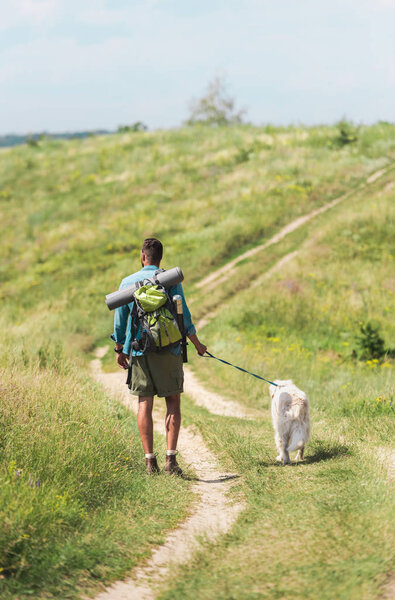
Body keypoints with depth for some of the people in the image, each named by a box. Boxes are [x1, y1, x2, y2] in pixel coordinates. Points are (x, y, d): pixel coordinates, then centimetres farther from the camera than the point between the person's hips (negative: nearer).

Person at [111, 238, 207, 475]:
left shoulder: (127, 282, 5)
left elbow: (120, 320, 8)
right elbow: (183, 316, -1)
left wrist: (120, 350, 20)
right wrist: (197, 344, 11)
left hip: (139, 350, 2)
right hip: (167, 350, -2)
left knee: (145, 404, 5)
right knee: (173, 402, 5)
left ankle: (150, 460, 2)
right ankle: (171, 458, -6)